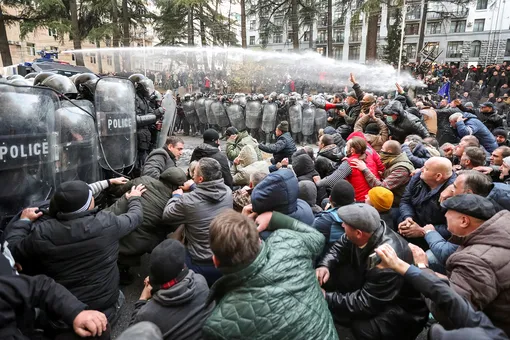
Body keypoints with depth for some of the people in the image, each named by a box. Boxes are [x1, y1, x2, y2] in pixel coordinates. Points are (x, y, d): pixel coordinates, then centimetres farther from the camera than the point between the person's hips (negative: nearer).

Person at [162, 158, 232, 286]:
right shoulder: (228, 192, -10)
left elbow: (166, 216, -2)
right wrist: (193, 187, 26)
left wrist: (176, 196, 12)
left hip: (202, 266, -5)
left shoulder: (188, 201, -24)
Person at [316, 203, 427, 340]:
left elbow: (365, 304, -32)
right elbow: (339, 248, 1)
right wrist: (325, 265, -18)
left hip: (404, 309, -7)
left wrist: (327, 298, -26)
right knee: (333, 273, -9)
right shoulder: (366, 232, -16)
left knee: (362, 328, -35)